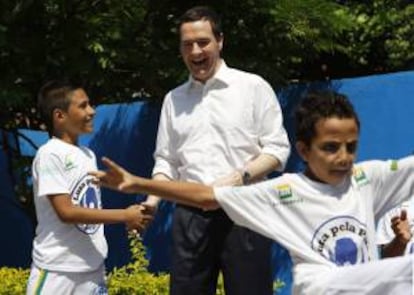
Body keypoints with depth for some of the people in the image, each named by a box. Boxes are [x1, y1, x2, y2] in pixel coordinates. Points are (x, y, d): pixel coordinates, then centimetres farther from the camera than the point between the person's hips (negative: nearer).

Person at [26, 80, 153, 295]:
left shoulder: (88, 155, 11)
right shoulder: (50, 155, -13)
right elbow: (66, 211, -18)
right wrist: (124, 215, -15)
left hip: (92, 266, 7)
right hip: (57, 268, -7)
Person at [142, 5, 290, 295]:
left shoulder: (253, 87, 2)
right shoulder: (174, 99, 14)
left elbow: (278, 149, -1)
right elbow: (166, 160, 16)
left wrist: (239, 177, -16)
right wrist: (151, 201, -1)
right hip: (190, 215, 4)